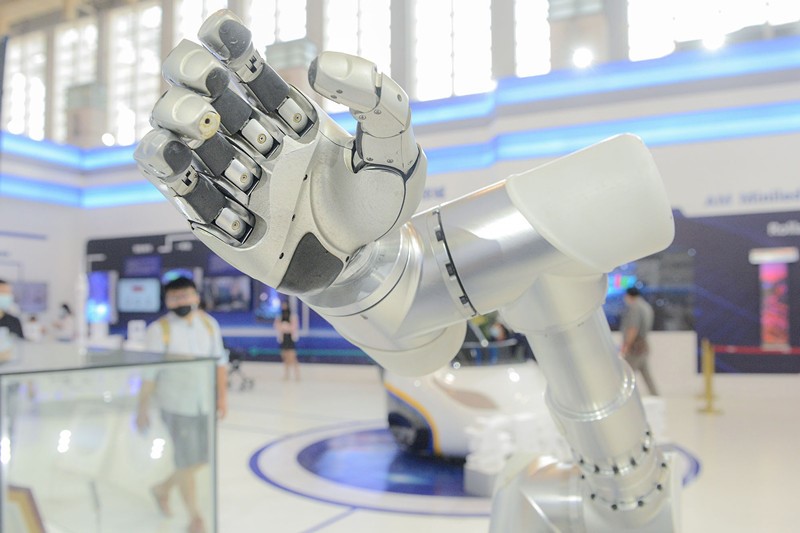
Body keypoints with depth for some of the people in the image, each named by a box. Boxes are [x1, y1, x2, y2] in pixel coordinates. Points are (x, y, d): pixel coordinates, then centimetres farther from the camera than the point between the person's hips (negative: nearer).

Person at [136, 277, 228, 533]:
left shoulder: (209, 323, 1)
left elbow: (219, 361, 8)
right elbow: (149, 372, -9)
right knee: (187, 461, 2)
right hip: (176, 404, -5)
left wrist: (222, 395, 6)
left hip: (204, 403, 5)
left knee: (202, 457, 15)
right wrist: (143, 408, -7)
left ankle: (163, 489, 42)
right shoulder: (159, 329, -11)